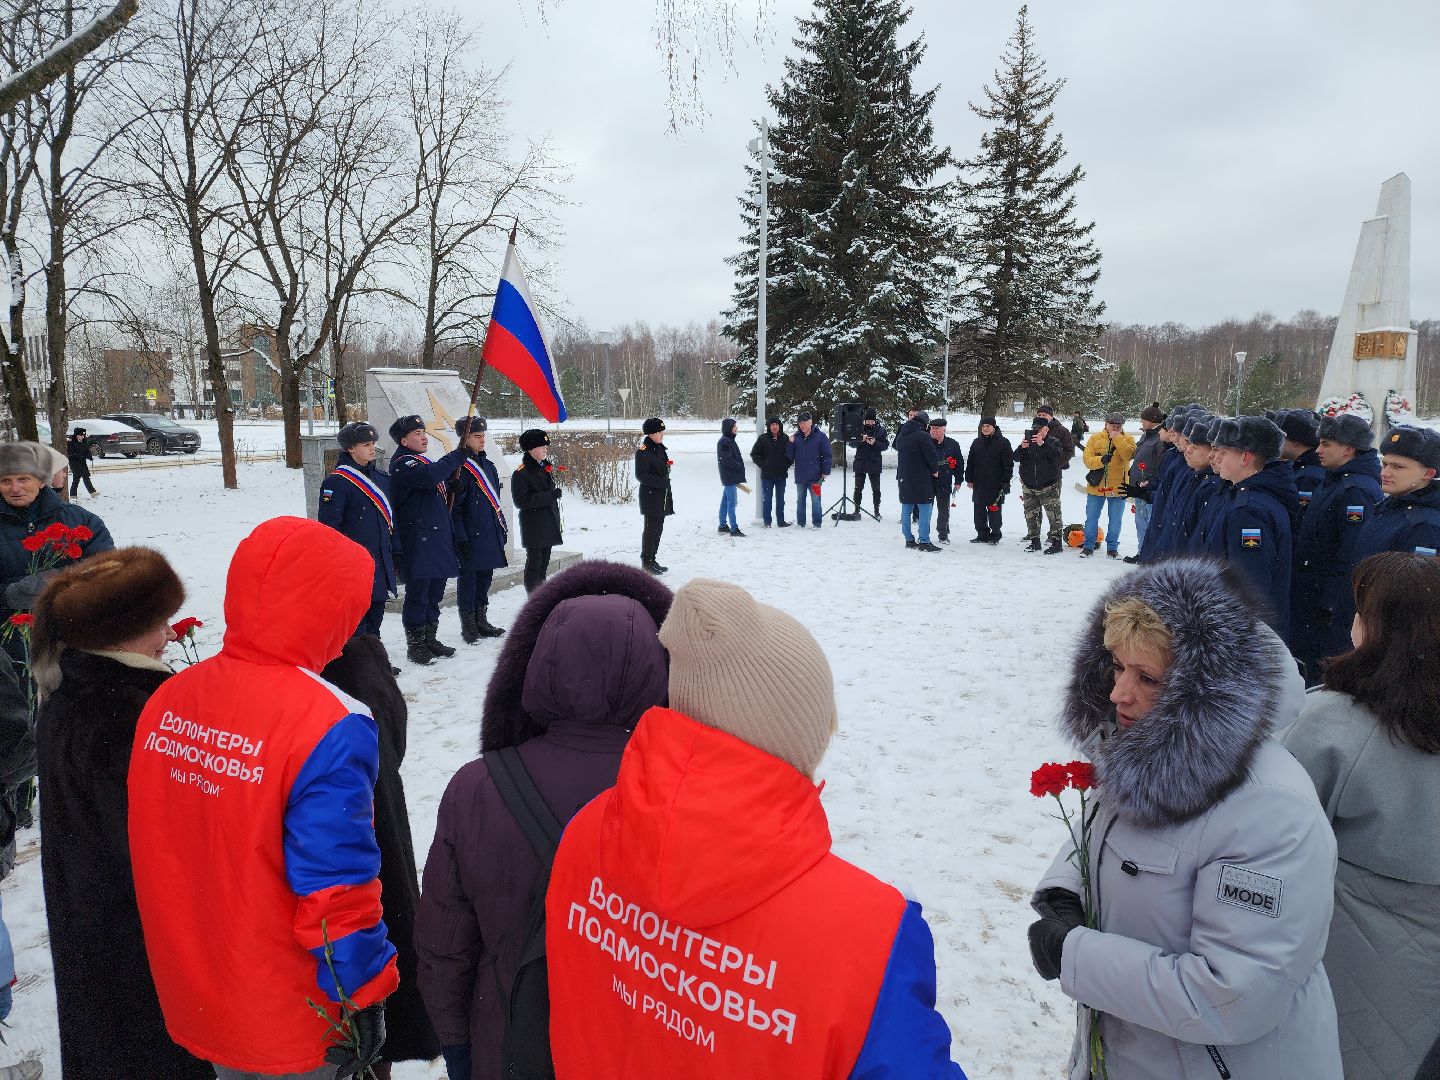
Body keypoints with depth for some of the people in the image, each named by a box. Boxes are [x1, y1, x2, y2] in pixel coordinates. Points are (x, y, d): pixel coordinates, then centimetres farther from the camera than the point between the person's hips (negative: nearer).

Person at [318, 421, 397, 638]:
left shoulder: (383, 478, 13)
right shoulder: (336, 482, -10)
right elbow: (329, 526, -12)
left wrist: (395, 557, 16)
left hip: (382, 562, 7)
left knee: (376, 614, 16)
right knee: (356, 621, -4)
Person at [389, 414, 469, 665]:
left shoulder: (424, 462, 21)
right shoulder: (402, 464, -10)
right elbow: (430, 476, -29)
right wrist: (458, 456, -22)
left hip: (438, 539, 9)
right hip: (418, 543, -9)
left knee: (435, 592, 15)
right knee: (418, 593, -4)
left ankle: (430, 639, 26)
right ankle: (415, 646, 5)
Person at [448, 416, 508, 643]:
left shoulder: (489, 465, 13)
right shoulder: (460, 467, -11)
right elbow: (454, 506, -14)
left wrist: (503, 528, 18)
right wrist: (461, 538, -17)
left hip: (491, 535, 8)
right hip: (471, 536, -7)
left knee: (485, 577, 13)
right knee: (468, 578, 1)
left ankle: (481, 621, 24)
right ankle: (468, 626, 10)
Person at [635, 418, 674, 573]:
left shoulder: (660, 448, 14)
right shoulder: (643, 451, -13)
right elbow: (641, 475, -18)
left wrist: (668, 492, 20)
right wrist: (661, 482, -24)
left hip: (662, 496, 9)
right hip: (650, 496, -9)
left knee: (658, 529, 12)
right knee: (651, 529, -5)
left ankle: (653, 559, 21)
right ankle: (646, 562, 2)